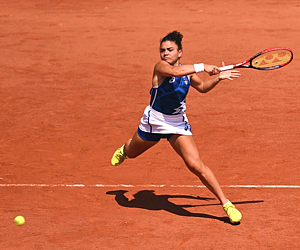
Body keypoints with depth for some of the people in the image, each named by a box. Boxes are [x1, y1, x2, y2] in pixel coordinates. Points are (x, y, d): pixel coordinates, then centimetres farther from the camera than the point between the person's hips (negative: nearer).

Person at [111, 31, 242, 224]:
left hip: (178, 124, 1)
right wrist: (203, 67, -44)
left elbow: (202, 87, 17)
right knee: (132, 153, 28)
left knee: (196, 165, -17)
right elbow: (175, 71, -44)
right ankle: (124, 149, 69)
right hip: (153, 121, -1)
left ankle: (226, 203, -12)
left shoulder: (187, 72, -4)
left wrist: (218, 78, 0)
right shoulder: (160, 67, -20)